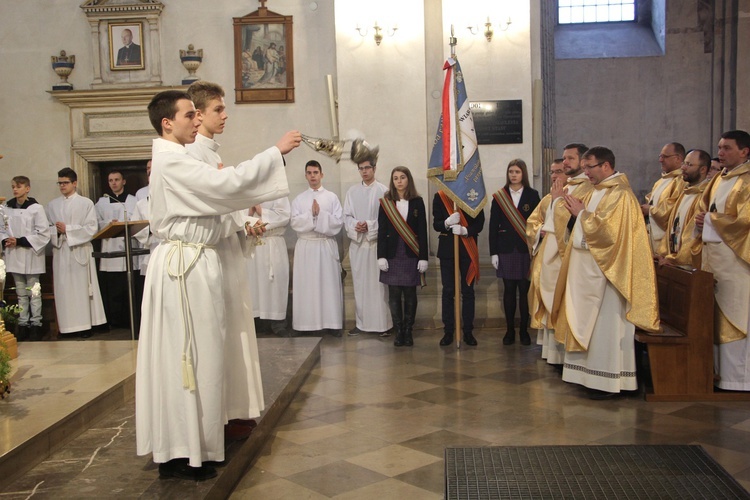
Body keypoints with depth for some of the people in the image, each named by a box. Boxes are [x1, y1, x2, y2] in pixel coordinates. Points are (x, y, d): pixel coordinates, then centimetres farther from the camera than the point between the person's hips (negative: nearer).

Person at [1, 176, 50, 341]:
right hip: (14, 256, 4)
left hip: (31, 256, -4)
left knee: (33, 293, 3)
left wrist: (19, 241, -15)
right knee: (21, 293, 12)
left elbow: (43, 234, -11)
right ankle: (23, 324, 18)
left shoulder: (36, 208, -8)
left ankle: (35, 324, 10)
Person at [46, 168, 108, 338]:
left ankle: (85, 325, 4)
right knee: (63, 289, 1)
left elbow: (92, 228, -5)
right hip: (60, 252, 3)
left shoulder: (86, 203, 2)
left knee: (81, 287, -1)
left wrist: (67, 229, -10)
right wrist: (56, 231, -11)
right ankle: (67, 325, 6)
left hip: (80, 251, -3)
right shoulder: (52, 205, 12)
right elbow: (47, 228, 10)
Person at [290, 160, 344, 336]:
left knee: (329, 283, -1)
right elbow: (295, 223, -2)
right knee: (306, 284, 1)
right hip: (305, 246, 1)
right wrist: (311, 214, -13)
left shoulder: (332, 197, 5)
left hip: (327, 245, -1)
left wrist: (320, 214, -12)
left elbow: (338, 222, -4)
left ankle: (332, 323, 3)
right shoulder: (299, 199, 9)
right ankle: (307, 322, 6)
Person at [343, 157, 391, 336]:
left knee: (378, 283, -3)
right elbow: (347, 216, 9)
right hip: (357, 242, 4)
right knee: (359, 283, 6)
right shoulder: (352, 191, 11)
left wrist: (369, 226, -15)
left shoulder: (383, 191, -1)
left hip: (377, 242, -3)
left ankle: (382, 324, 3)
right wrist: (355, 225, -11)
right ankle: (361, 322, 12)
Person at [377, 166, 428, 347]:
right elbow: (381, 231, 2)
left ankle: (408, 331, 13)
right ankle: (398, 332, 9)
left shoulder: (417, 202, 3)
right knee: (394, 295, 1)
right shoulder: (385, 203, 5)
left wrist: (423, 257, -4)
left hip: (411, 255, 0)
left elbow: (422, 231, 1)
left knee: (410, 295, 3)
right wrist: (381, 256, -5)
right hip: (393, 254, 0)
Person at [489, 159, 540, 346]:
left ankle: (524, 330, 12)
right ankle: (510, 330, 12)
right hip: (506, 249, 1)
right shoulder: (499, 196, 6)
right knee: (509, 290, 4)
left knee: (524, 290, 1)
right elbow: (493, 225, 4)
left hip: (526, 249, -1)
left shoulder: (532, 195, 3)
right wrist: (493, 252, -1)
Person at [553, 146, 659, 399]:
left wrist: (581, 213, -10)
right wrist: (579, 211, 2)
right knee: (589, 321, 11)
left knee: (606, 322, -4)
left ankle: (608, 380, 4)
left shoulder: (619, 194, -14)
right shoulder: (597, 191, 15)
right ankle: (592, 374, 19)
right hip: (587, 267, 10)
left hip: (605, 269, -9)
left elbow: (604, 228, -23)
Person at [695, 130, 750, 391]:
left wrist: (710, 220, -7)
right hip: (713, 254, 8)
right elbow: (704, 207, 23)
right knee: (714, 315, 10)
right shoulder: (719, 180, 16)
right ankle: (716, 369, 18)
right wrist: (702, 219, 0)